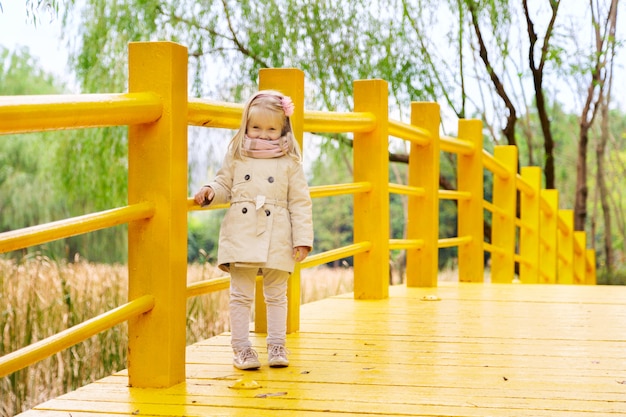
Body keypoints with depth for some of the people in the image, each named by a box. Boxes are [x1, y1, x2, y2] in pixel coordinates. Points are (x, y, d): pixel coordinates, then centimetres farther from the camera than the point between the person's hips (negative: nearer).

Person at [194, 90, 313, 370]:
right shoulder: (236, 157, 6)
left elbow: (300, 203, 0)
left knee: (276, 294, 10)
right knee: (241, 294, 3)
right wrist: (210, 192, -10)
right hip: (241, 238, 1)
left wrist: (303, 239, -6)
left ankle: (277, 346, 19)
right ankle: (241, 348, 10)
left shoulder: (289, 164, 1)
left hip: (277, 241, -1)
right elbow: (225, 187, 14)